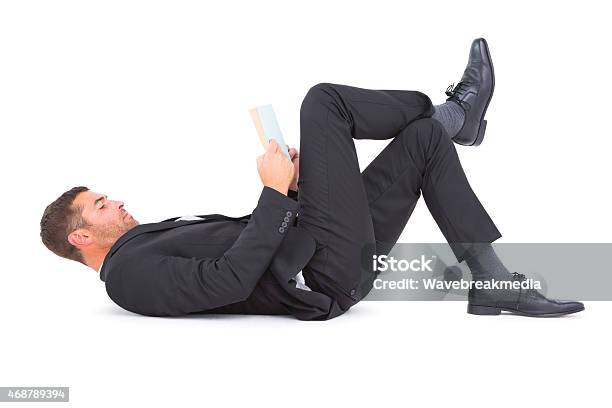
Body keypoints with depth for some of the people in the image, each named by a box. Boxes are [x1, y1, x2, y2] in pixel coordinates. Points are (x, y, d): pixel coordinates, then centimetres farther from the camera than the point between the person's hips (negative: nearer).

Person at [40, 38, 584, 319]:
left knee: (425, 136, 7)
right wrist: (275, 194, -18)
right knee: (323, 101, -9)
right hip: (323, 277, -10)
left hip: (317, 255, 10)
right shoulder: (130, 274, -8)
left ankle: (493, 280, 4)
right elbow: (232, 280, -24)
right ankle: (453, 113, 10)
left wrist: (292, 186, 6)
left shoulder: (157, 239, 25)